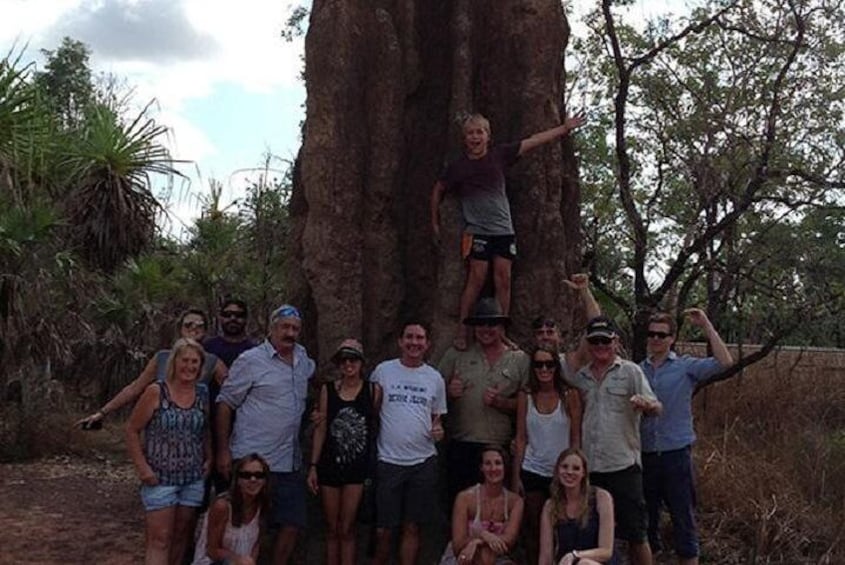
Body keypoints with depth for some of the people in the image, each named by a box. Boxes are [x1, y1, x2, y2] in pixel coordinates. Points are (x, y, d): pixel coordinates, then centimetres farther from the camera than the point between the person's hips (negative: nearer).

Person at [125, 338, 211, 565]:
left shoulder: (203, 394, 4)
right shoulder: (156, 392, -9)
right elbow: (132, 430, -5)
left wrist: (209, 459, 4)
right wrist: (142, 467, -11)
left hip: (193, 479, 4)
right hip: (160, 478, -4)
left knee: (181, 537, 12)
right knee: (159, 539, -4)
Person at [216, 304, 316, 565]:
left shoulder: (302, 357, 9)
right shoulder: (250, 360, -9)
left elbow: (313, 371, 34)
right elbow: (225, 404, -7)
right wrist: (223, 451, -10)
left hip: (290, 464, 6)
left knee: (293, 524, 9)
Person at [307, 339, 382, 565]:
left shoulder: (373, 390, -3)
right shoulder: (328, 389, 1)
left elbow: (375, 426, 0)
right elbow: (321, 429, 3)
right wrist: (313, 466, 1)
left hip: (357, 467, -1)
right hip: (329, 465, 2)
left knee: (346, 530, 2)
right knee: (332, 529, 9)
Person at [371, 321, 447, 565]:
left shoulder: (435, 378, 6)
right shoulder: (383, 371, -2)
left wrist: (438, 430, -6)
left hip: (423, 462, 2)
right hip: (388, 461, -2)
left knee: (412, 527, 10)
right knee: (383, 530, 3)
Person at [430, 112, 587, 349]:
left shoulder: (499, 155, 4)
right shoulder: (458, 166, -1)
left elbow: (534, 141, 8)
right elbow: (438, 190, 14)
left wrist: (565, 127, 10)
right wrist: (435, 222, 17)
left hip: (503, 229, 3)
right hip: (477, 230, -3)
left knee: (503, 278, -1)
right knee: (477, 277, -9)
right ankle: (463, 330, -3)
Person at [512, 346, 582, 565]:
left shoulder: (570, 395, -3)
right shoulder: (525, 396, 0)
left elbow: (576, 438, -1)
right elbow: (520, 439, 2)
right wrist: (516, 476, -1)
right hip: (532, 471, 1)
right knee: (533, 529, 7)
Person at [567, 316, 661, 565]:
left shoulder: (631, 371, -1)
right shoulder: (579, 377, 10)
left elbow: (656, 407, -11)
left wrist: (645, 404, -34)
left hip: (623, 465, -4)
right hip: (588, 467, 4)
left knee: (635, 534, 4)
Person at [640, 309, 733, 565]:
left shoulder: (686, 367, -3)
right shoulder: (638, 370, 5)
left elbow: (725, 362, -17)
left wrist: (706, 325, -17)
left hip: (676, 454, -3)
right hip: (645, 455, 3)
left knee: (683, 522, 4)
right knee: (645, 521, 15)